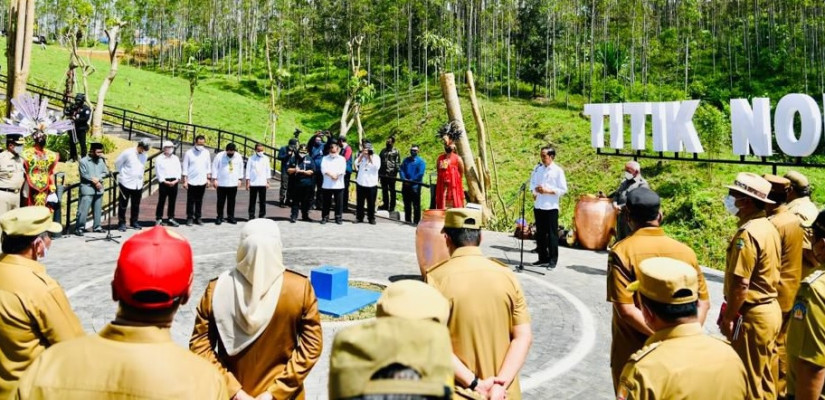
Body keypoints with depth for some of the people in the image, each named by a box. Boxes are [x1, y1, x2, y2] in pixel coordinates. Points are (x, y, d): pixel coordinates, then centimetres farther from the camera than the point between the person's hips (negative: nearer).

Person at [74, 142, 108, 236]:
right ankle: (79, 228, -3)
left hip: (99, 189, 5)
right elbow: (84, 175, -11)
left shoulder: (101, 160, 11)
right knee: (83, 210, -8)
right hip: (87, 189, -5)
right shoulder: (83, 161, -4)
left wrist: (98, 179, -10)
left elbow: (105, 172, 7)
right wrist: (95, 182, -11)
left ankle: (96, 226, 21)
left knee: (97, 209, 11)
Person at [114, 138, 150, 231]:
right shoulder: (127, 153, -10)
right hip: (126, 183, -5)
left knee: (136, 205, 11)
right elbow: (117, 163, -1)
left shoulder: (144, 156, 7)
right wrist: (122, 174, 3)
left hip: (138, 184, 5)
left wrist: (140, 176, 11)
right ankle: (121, 223, 10)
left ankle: (134, 222, 23)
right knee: (123, 205, 3)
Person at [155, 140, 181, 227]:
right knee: (161, 201, -2)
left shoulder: (176, 158, 11)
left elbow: (178, 170, 8)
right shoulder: (159, 159, -1)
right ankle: (159, 219, 5)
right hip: (163, 182, -4)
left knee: (172, 201, 8)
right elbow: (158, 172, -4)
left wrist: (176, 180, -6)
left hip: (174, 182, 4)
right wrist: (165, 182, -12)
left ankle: (170, 218, 16)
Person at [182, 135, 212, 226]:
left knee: (199, 201, 9)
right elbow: (185, 168, -3)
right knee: (191, 201, 3)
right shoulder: (189, 153, -5)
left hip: (202, 181, 3)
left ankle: (197, 218, 17)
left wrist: (208, 179, 7)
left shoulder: (206, 152, 5)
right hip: (191, 181, -3)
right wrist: (185, 181, -7)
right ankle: (190, 218, 9)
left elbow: (208, 166, 11)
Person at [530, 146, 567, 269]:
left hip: (551, 207, -5)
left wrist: (548, 191, -17)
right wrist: (534, 190, -1)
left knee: (552, 234, 0)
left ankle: (553, 260, 9)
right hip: (538, 206, 5)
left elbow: (563, 190, -8)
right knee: (540, 234, 11)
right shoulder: (537, 168, 9)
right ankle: (543, 258, 22)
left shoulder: (558, 171, -7)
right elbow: (532, 182, 19)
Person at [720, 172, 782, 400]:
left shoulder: (747, 233, -22)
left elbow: (741, 284, -24)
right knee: (765, 377, 20)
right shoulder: (769, 227, 7)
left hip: (752, 315, -9)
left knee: (748, 379, 5)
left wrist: (728, 317, -14)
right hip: (771, 310, 9)